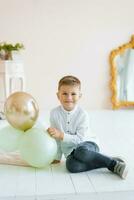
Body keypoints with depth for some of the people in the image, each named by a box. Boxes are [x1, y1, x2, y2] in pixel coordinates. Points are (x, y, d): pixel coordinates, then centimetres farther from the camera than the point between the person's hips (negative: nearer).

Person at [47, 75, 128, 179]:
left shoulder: (82, 114, -12)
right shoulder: (54, 113, -4)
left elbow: (79, 139, -16)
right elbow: (55, 138, 5)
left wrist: (61, 135, -23)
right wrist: (57, 157, 8)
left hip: (86, 145, -2)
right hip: (70, 152, 3)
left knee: (81, 152, -39)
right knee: (71, 166, -32)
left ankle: (114, 163, -22)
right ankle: (112, 165, -22)